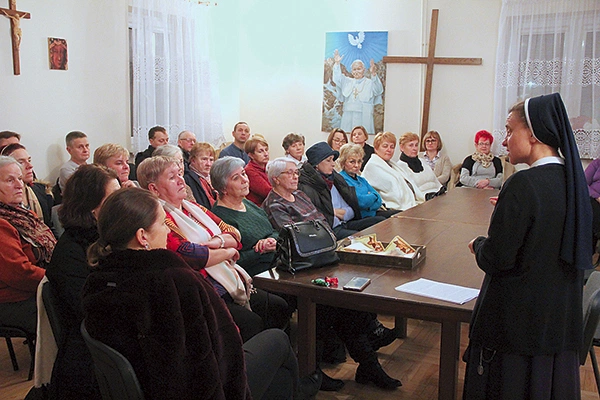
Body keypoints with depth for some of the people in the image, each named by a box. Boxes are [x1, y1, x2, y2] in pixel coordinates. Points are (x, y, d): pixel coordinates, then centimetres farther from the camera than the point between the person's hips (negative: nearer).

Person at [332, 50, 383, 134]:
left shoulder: (370, 83, 5)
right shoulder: (348, 82, 18)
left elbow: (378, 90, -14)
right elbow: (338, 79, 2)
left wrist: (373, 74, -32)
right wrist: (337, 63, -12)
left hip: (364, 117, -3)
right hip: (348, 117, 3)